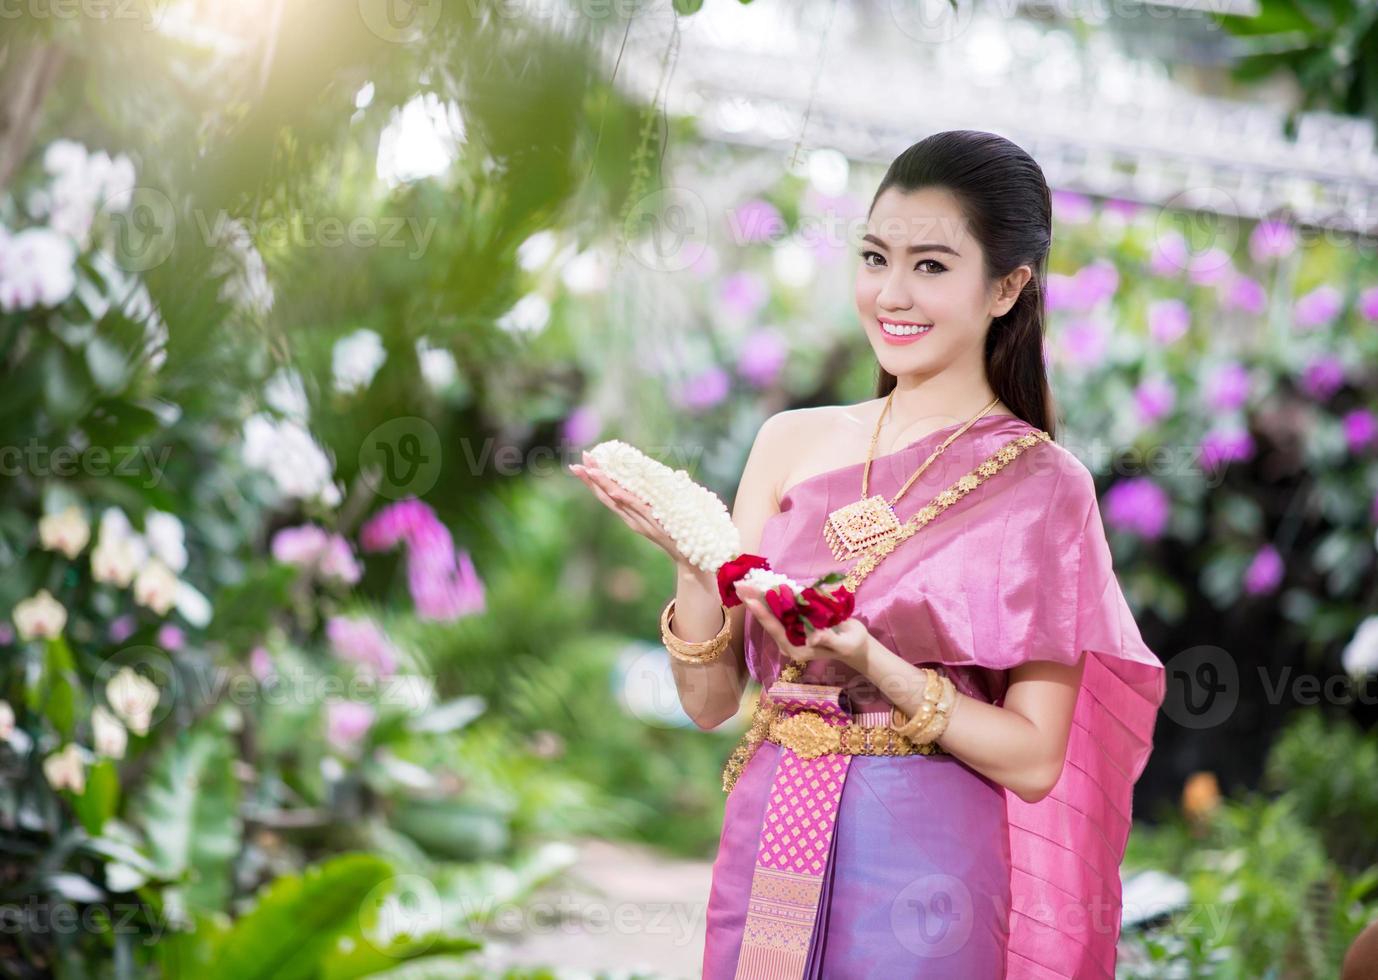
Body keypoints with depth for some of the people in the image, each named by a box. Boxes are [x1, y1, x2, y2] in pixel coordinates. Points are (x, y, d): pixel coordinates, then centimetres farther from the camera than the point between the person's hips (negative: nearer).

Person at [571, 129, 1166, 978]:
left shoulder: (1040, 486, -7)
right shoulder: (792, 443, 3)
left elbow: (1033, 760, -9)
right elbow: (709, 702, 3)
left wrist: (876, 666, -21)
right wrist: (692, 561, -14)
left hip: (920, 881, -3)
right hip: (765, 850, 4)